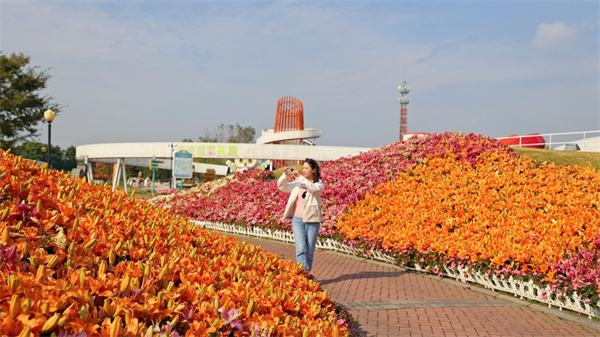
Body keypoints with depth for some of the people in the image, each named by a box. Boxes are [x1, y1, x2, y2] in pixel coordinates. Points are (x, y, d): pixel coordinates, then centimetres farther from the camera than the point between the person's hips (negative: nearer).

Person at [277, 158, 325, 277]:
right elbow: (281, 187, 8)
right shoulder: (298, 183, 10)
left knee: (310, 250, 7)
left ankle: (307, 272, 21)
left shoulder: (319, 184, 0)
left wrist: (300, 177, -28)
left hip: (312, 221, -2)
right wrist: (285, 175, -10)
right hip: (297, 220, 2)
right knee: (301, 248, -11)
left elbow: (313, 188, -23)